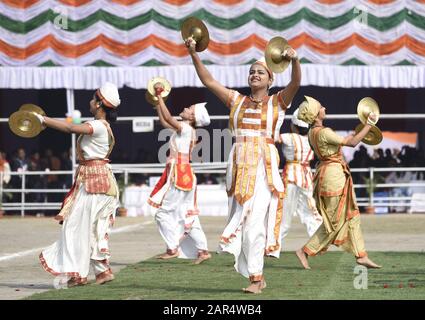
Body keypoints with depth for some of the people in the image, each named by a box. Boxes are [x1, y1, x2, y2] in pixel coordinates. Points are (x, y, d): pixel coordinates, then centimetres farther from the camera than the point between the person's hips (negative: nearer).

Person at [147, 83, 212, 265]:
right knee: (187, 215, 8)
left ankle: (172, 248, -2)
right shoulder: (184, 129, 16)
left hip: (179, 175, -9)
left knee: (163, 211, -5)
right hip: (183, 174, 9)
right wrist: (158, 102, 23)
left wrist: (160, 97, -14)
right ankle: (202, 250, 5)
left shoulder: (185, 128, -11)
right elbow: (164, 122, 26)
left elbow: (168, 118, -21)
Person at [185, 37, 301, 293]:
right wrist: (194, 54, 5)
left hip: (264, 167, -4)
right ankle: (257, 276, 11)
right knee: (242, 218, 3)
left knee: (255, 220, -13)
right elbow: (208, 81, 14)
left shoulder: (277, 102, 7)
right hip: (240, 166, 4)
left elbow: (295, 84, -11)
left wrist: (295, 61, -29)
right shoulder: (237, 100, 16)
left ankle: (256, 277, -10)